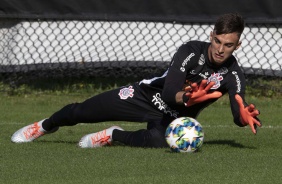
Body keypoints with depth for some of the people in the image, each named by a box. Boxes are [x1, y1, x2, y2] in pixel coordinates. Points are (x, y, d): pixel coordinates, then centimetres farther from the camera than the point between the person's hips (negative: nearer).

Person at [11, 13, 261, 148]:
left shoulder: (233, 75, -20)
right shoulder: (191, 50, -23)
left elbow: (239, 115, -31)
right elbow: (169, 93, -32)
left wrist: (247, 116, -56)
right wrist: (187, 98, -54)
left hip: (174, 117, 0)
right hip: (149, 95, 0)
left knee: (160, 141, -38)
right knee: (80, 112, 1)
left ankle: (114, 136, -6)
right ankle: (45, 126, 37)